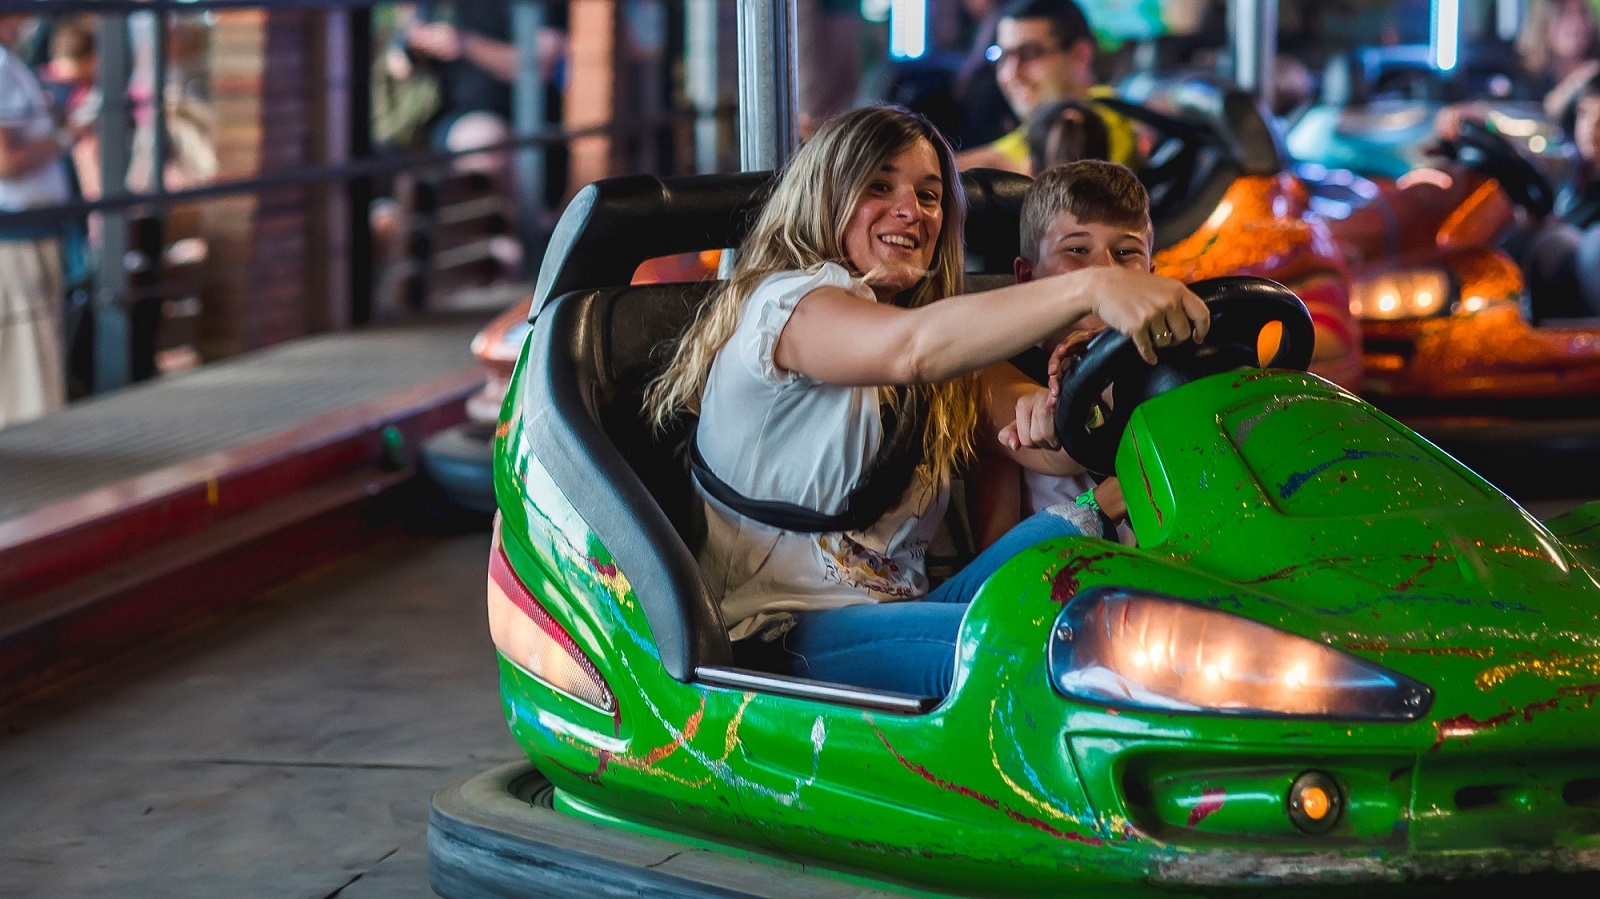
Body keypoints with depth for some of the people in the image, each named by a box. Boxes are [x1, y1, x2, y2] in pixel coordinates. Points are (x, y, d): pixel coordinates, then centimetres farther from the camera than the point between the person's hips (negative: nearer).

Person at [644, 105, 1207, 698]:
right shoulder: (787, 302, -8)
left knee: (1075, 529, -16)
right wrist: (1090, 288, -44)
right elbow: (910, 349, -32)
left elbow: (1043, 445, 2)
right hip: (781, 638, -8)